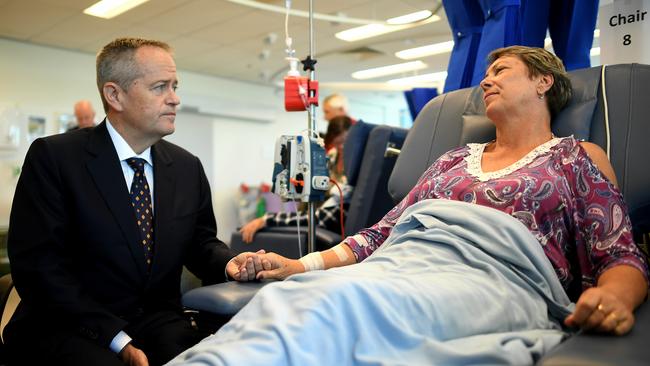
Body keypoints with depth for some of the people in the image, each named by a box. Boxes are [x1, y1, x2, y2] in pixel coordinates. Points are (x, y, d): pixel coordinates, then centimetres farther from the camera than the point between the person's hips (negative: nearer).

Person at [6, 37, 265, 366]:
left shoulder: (187, 167, 7)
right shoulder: (53, 157, -7)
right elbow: (38, 264, -12)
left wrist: (228, 263, -10)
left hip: (159, 324, 4)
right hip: (69, 328, -3)